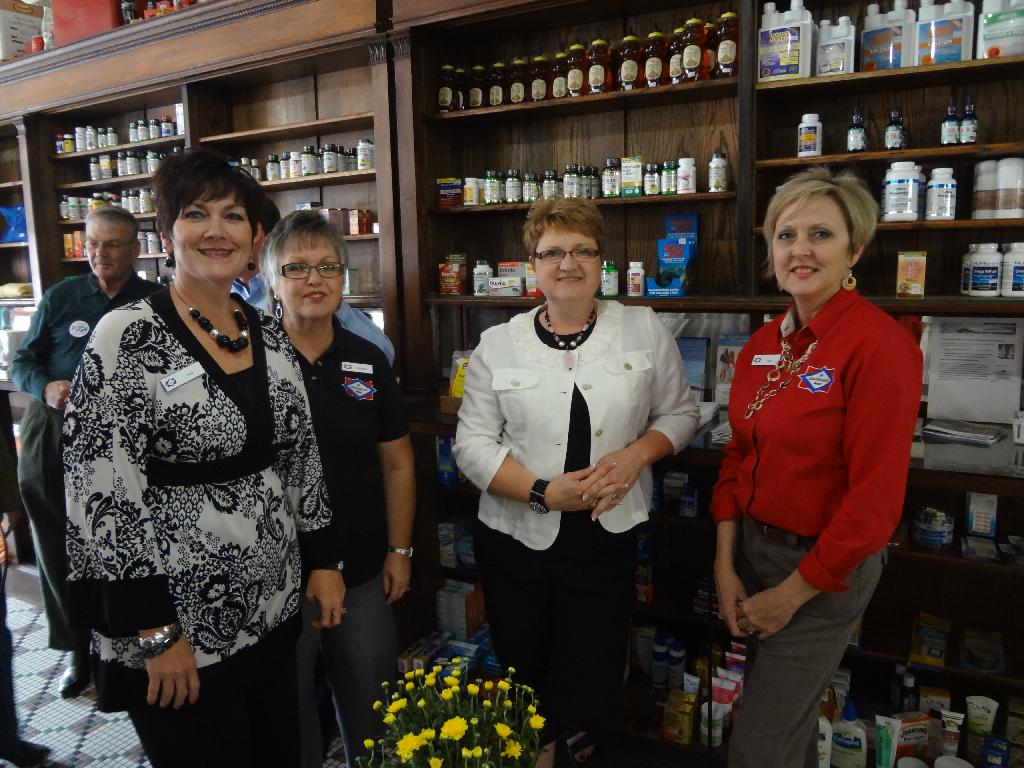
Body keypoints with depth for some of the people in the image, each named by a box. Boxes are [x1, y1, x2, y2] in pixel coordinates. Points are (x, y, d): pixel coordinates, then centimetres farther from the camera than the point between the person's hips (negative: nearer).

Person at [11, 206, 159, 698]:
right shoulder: (61, 297, 6)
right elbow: (22, 362, 9)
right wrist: (46, 388, -11)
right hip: (52, 440, 2)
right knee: (59, 550, 10)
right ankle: (77, 650, 26)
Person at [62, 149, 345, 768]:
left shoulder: (270, 335, 4)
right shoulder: (127, 337, -14)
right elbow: (103, 491, -17)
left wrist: (323, 559, 8)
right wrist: (154, 631, -16)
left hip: (274, 609, 6)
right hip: (178, 624, -5)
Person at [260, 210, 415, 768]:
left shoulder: (369, 361, 2)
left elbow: (396, 463, 6)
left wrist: (400, 550, 4)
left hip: (364, 572, 3)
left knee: (372, 705, 17)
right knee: (287, 708, 15)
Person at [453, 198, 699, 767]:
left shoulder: (645, 330, 1)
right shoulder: (498, 343, 0)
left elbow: (680, 413, 7)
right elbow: (473, 443, -3)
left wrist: (636, 454, -12)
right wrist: (544, 492, -15)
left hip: (607, 538, 0)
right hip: (516, 537, 1)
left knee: (592, 688, 7)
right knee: (525, 679, 14)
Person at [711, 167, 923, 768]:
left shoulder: (880, 344, -19)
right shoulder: (762, 346, 2)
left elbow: (875, 498, -20)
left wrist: (792, 593, -12)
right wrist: (726, 567, 1)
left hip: (825, 571, -6)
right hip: (754, 549, 6)